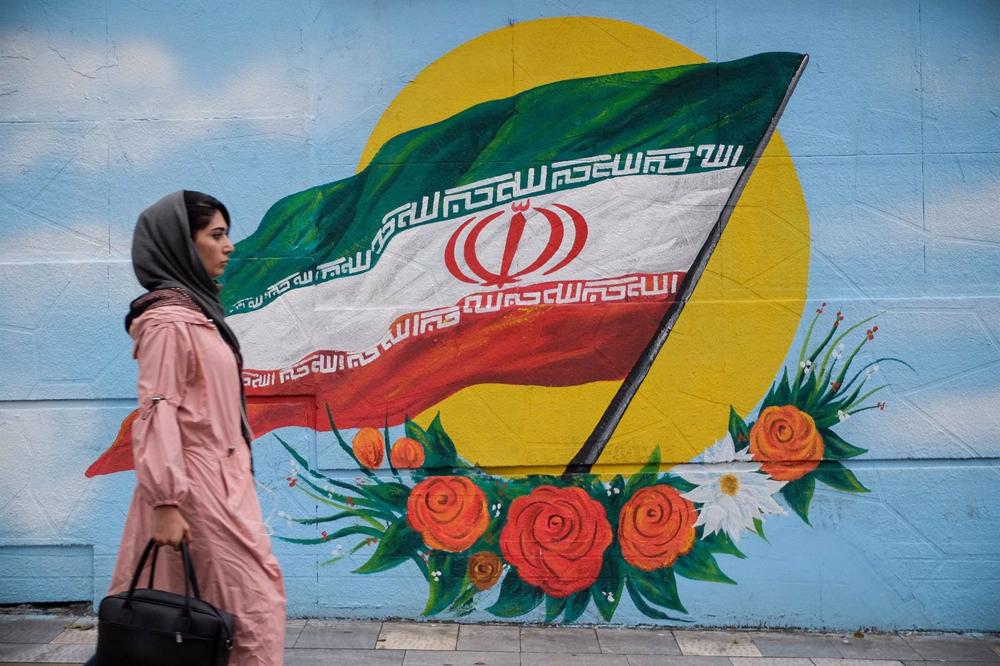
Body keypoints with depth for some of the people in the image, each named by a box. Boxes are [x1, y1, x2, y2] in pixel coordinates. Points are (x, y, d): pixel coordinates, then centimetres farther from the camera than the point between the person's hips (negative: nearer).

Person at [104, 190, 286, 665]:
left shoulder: (197, 311, 14)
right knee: (252, 600, -3)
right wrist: (166, 501, -23)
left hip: (220, 479, 9)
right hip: (199, 484, -9)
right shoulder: (169, 318, -14)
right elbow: (157, 412, -20)